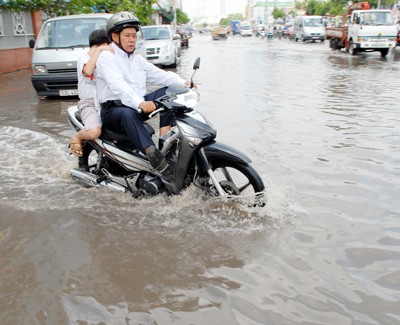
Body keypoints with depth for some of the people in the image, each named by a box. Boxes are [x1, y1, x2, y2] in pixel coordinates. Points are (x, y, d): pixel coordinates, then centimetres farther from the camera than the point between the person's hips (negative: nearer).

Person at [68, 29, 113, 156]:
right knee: (94, 132, -33)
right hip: (89, 103, -6)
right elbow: (88, 71, -27)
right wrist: (99, 50, -23)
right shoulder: (83, 57, -4)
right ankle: (76, 137, 2)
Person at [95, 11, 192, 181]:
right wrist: (140, 104, -42)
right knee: (128, 114, -41)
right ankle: (158, 162, -50)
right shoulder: (106, 56, -8)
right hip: (113, 109, -7)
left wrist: (183, 83, -9)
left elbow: (159, 75, 9)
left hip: (137, 106, 8)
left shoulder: (137, 59, 18)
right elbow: (118, 86, -25)